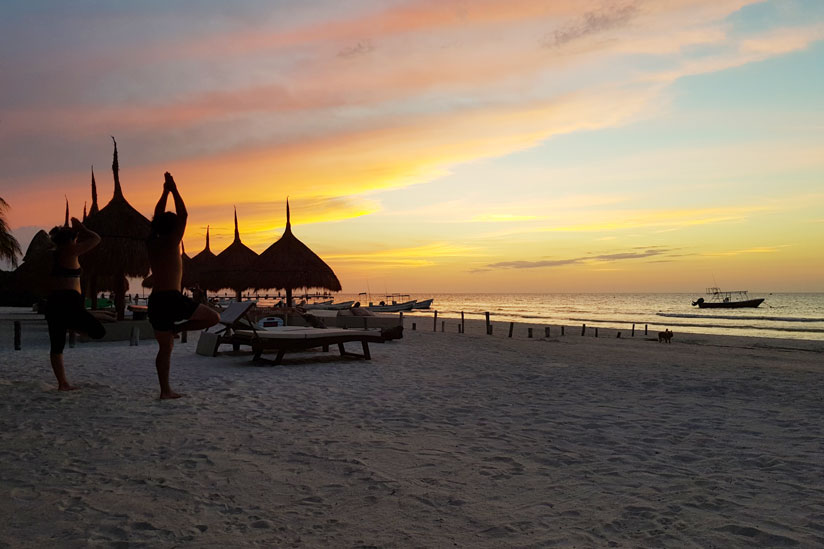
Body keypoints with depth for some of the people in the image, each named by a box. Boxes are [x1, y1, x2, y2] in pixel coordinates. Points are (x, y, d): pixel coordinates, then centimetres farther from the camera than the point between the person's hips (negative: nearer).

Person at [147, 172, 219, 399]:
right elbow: (183, 215, -1)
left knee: (165, 348, 11)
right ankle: (177, 328, -5)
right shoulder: (171, 242, -4)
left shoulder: (151, 243, 13)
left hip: (155, 301, 7)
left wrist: (165, 192, 28)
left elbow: (157, 217, 26)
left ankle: (165, 390, 9)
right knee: (213, 317, 4)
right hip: (173, 298, -7)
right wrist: (174, 190, 5)